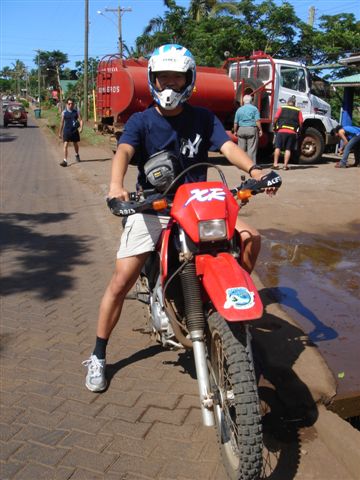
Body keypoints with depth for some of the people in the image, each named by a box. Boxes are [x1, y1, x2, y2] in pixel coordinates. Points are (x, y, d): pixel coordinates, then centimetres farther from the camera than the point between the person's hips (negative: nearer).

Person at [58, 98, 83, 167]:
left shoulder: (76, 112, 1)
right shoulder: (64, 113, 0)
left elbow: (80, 120, -1)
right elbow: (62, 123, 8)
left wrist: (81, 128, -20)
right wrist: (60, 132, 11)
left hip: (75, 131, 1)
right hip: (66, 131, -1)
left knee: (75, 144, 19)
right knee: (65, 145, -12)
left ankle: (77, 155, 48)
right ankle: (65, 160, -14)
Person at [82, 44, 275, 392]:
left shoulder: (202, 118, 6)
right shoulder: (141, 121, 0)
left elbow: (228, 146, -9)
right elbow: (123, 151, -20)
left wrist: (253, 169, -31)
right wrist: (116, 185, -42)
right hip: (151, 207, -2)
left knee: (251, 237, -15)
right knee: (121, 282, -10)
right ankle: (98, 356, 8)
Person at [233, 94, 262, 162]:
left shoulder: (239, 109, 7)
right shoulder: (254, 109, -3)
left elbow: (235, 122, 8)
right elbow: (257, 121, -10)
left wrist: (235, 131, 17)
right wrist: (260, 130, -3)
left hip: (241, 130, 3)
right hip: (252, 129, -3)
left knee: (241, 149, 9)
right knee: (251, 149, -2)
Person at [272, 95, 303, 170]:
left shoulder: (282, 108, 8)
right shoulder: (298, 111, 10)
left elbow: (275, 118, -2)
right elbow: (301, 123, 4)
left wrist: (275, 127, 11)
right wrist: (299, 130, 18)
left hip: (281, 131, -1)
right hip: (292, 132, 1)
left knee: (278, 147, 3)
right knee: (288, 149, 5)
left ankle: (275, 164, -2)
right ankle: (285, 165, 3)